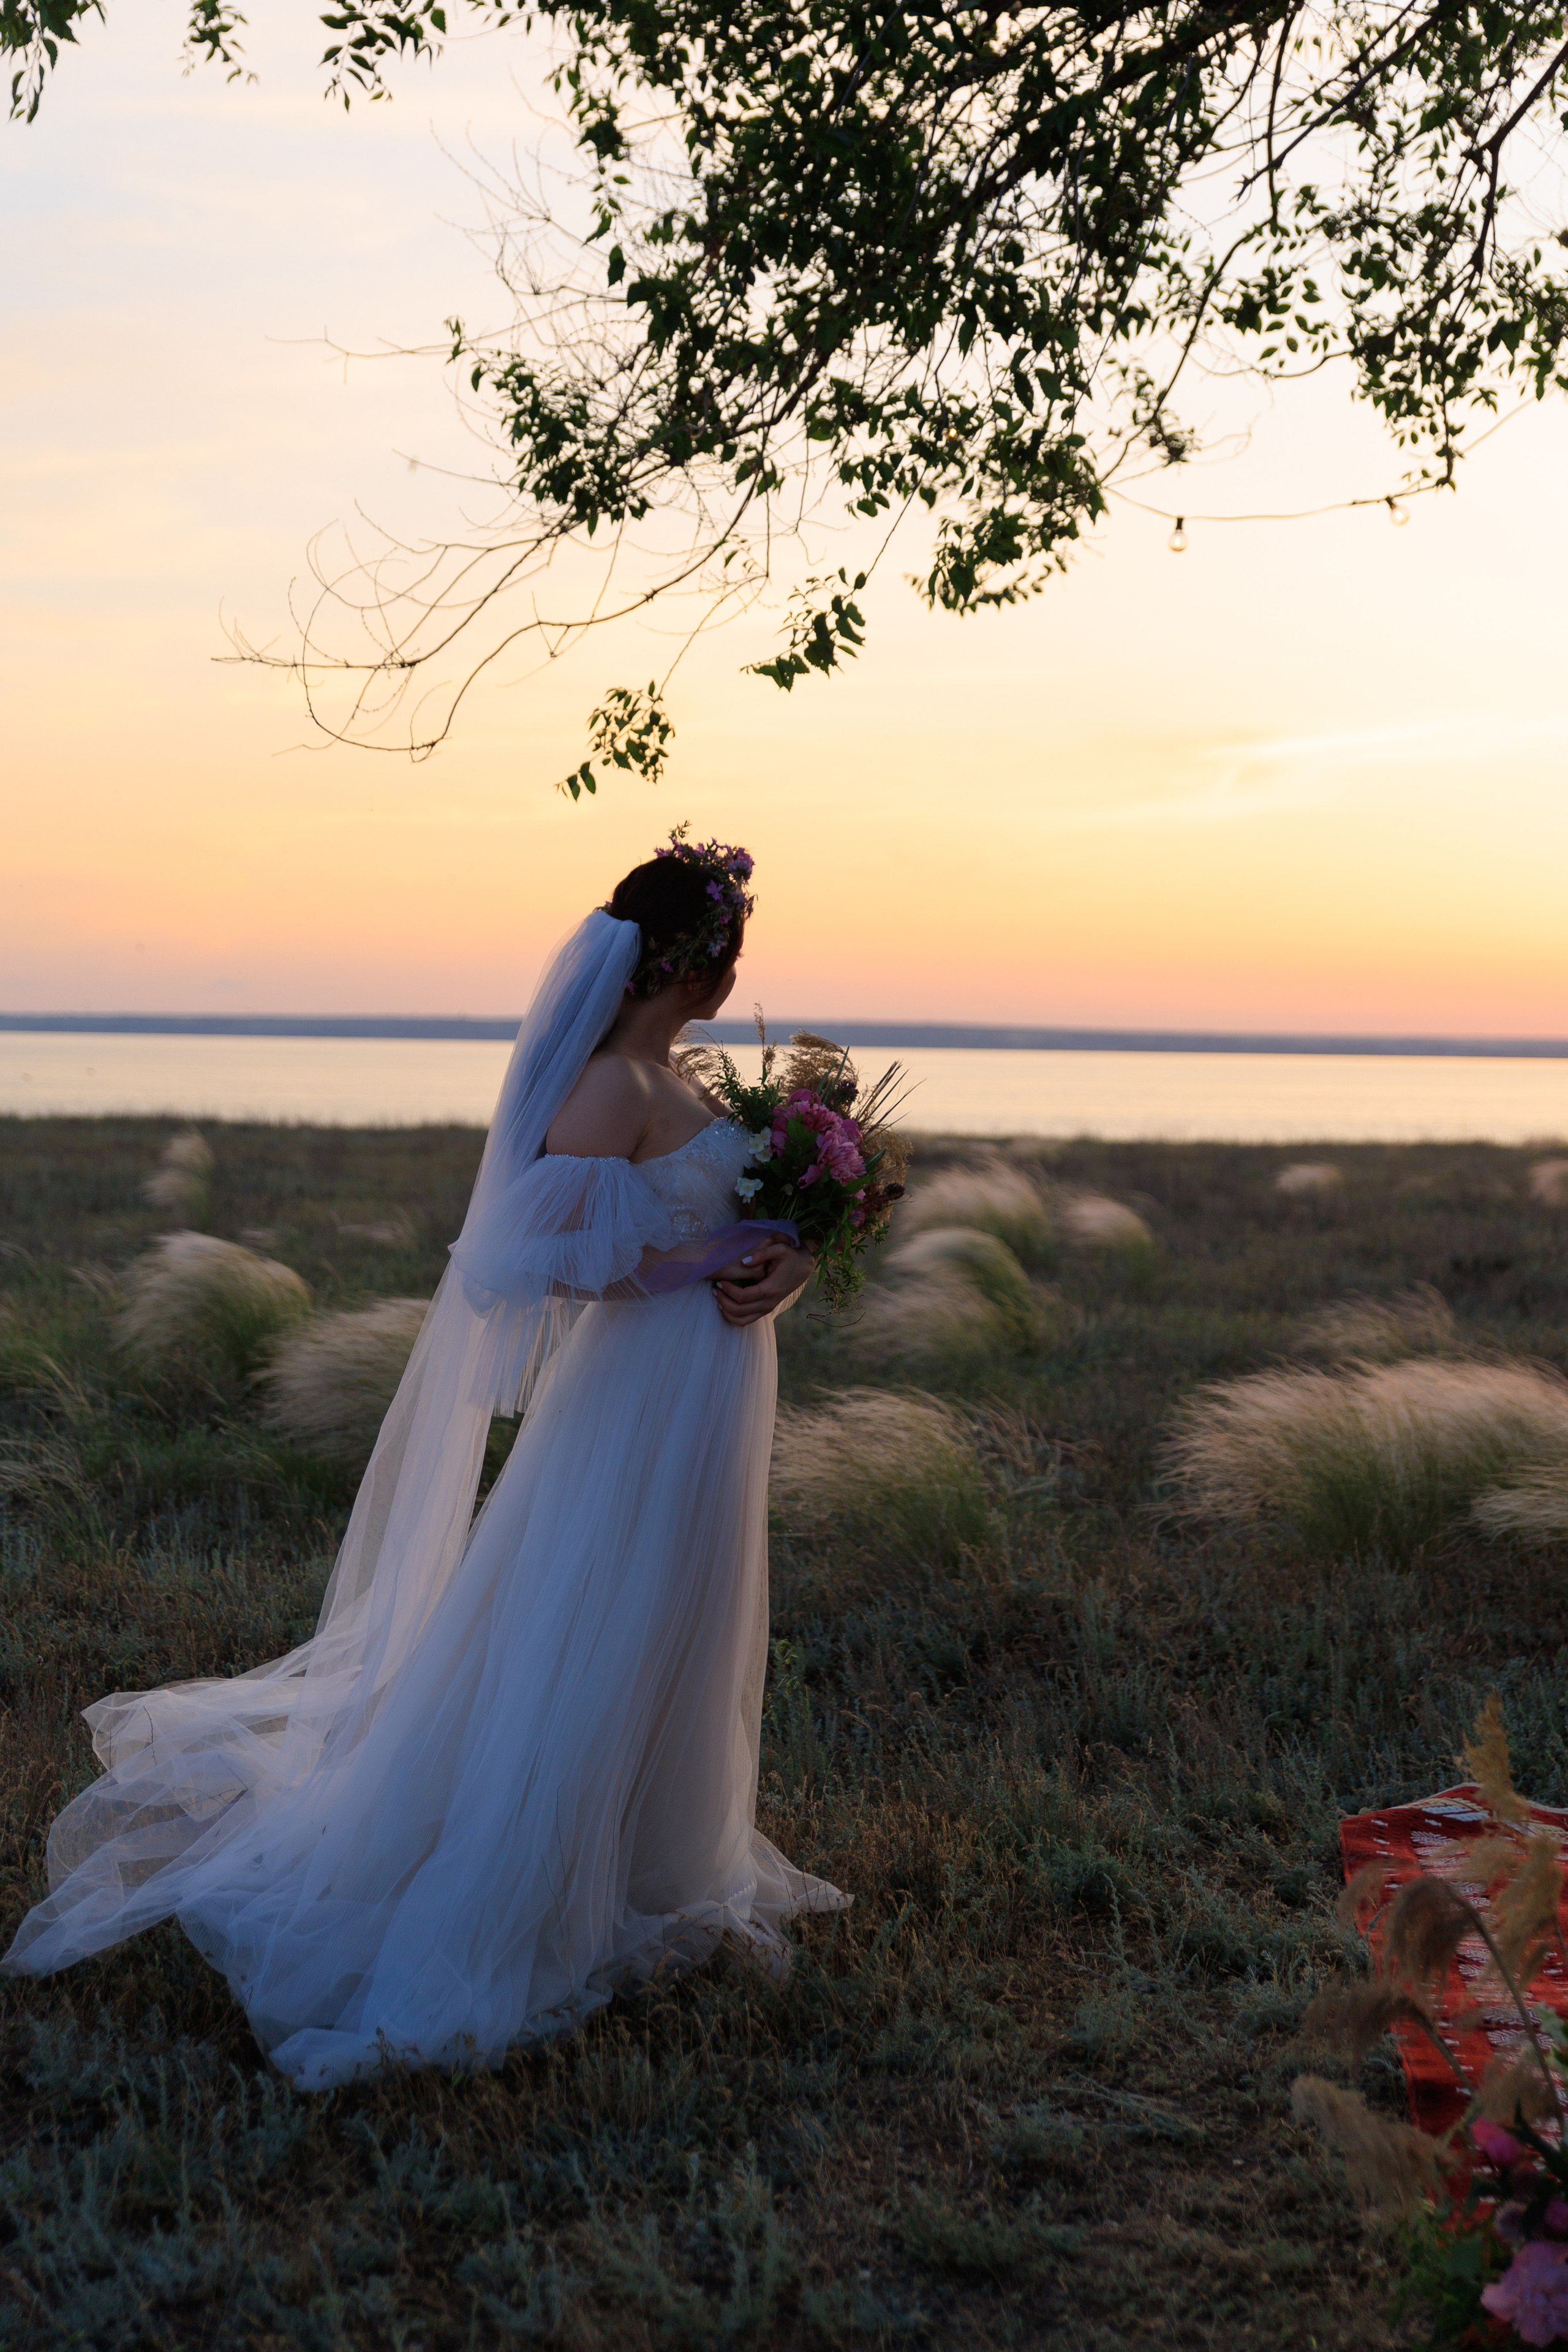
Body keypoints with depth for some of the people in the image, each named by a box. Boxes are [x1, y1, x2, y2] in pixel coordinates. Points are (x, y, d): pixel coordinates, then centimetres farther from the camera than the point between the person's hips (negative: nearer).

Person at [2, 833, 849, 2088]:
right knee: (571, 1672, -1)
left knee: (672, 1655, 22)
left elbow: (769, 1217, 14)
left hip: (705, 1401, 10)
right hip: (645, 1405, -10)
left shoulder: (669, 1080, 9)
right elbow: (524, 1255, -27)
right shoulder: (612, 1090, -21)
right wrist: (689, 1267, -22)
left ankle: (658, 1878, 40)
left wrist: (786, 1262, -7)